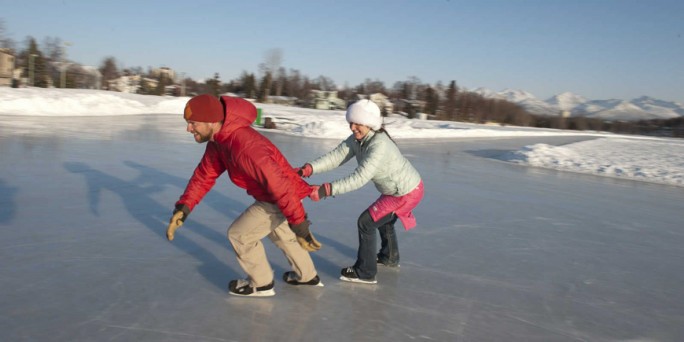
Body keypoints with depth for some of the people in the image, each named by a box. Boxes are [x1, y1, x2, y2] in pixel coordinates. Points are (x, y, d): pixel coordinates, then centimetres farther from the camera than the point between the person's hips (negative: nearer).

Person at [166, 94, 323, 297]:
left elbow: (279, 184, -35)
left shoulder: (244, 145, -35)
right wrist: (183, 207, -8)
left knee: (239, 234, 0)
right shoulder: (218, 141, -3)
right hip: (271, 195, 10)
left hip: (282, 198, -10)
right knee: (279, 231, 30)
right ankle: (307, 276, 49)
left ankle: (261, 284, 21)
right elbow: (205, 174, 3)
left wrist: (298, 223, -31)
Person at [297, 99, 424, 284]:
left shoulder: (379, 145, -33)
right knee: (383, 219, 30)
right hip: (398, 189, 10)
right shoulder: (357, 139, -7)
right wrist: (307, 169, -31)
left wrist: (327, 189, -48)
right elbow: (336, 156, -18)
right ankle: (389, 257, 53)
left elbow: (360, 178, -41)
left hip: (407, 193, -10)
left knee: (366, 222, -8)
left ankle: (365, 272, 4)